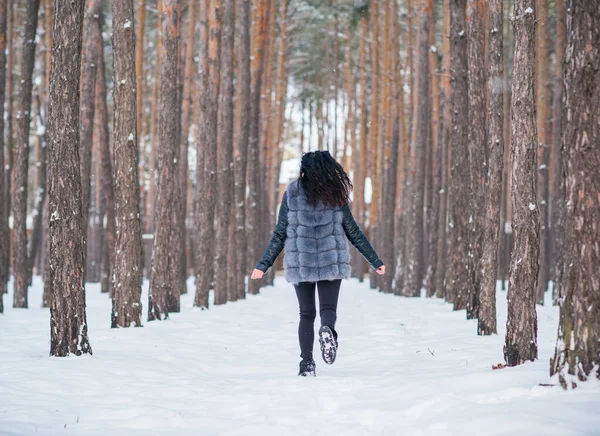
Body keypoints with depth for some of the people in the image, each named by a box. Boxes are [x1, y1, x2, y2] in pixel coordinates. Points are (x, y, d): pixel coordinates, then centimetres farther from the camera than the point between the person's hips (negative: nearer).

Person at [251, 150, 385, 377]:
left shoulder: (291, 194, -1)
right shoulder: (335, 195, 0)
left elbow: (280, 234, -1)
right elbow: (353, 232, 2)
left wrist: (264, 265, 6)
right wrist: (375, 261, 9)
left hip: (300, 263, 1)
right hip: (331, 261, 0)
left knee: (307, 313, 10)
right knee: (328, 308, 6)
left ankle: (306, 363, -1)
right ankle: (327, 329, -29)